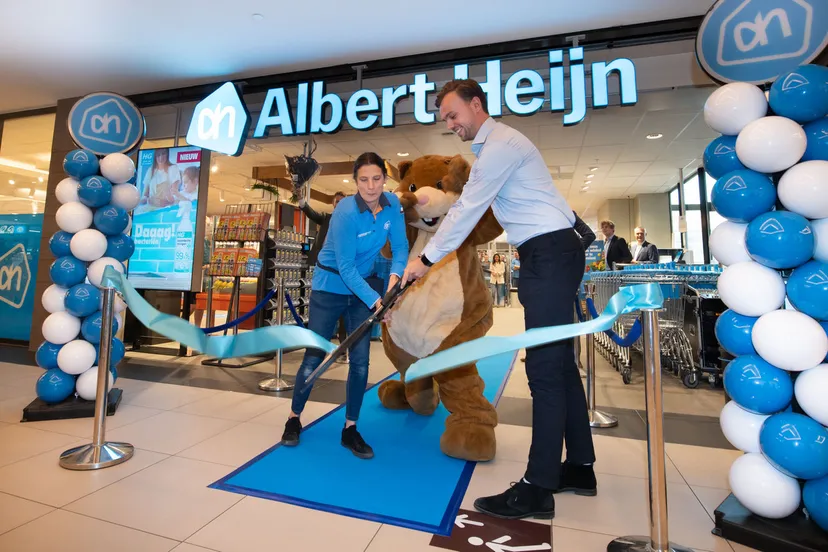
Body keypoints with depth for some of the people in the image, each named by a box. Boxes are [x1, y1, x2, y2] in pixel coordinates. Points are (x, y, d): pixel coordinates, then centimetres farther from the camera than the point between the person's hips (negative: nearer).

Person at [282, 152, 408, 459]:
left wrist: (394, 276, -27)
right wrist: (375, 300, -29)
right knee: (315, 357, 5)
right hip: (331, 286, -4)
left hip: (363, 284, 4)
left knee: (360, 360, 2)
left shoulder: (393, 204, -9)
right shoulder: (346, 212, -24)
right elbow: (345, 267, -24)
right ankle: (294, 417, 29)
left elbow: (400, 246, -7)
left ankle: (350, 429, 18)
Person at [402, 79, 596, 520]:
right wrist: (427, 255, 17)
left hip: (549, 255, -10)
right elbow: (465, 210, 20)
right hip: (548, 255, 10)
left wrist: (427, 260, -5)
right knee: (559, 363, 12)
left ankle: (538, 489, 1)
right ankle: (579, 466, 25)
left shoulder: (500, 145, -11)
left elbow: (467, 212, -13)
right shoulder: (493, 147, 22)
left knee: (545, 369, -9)